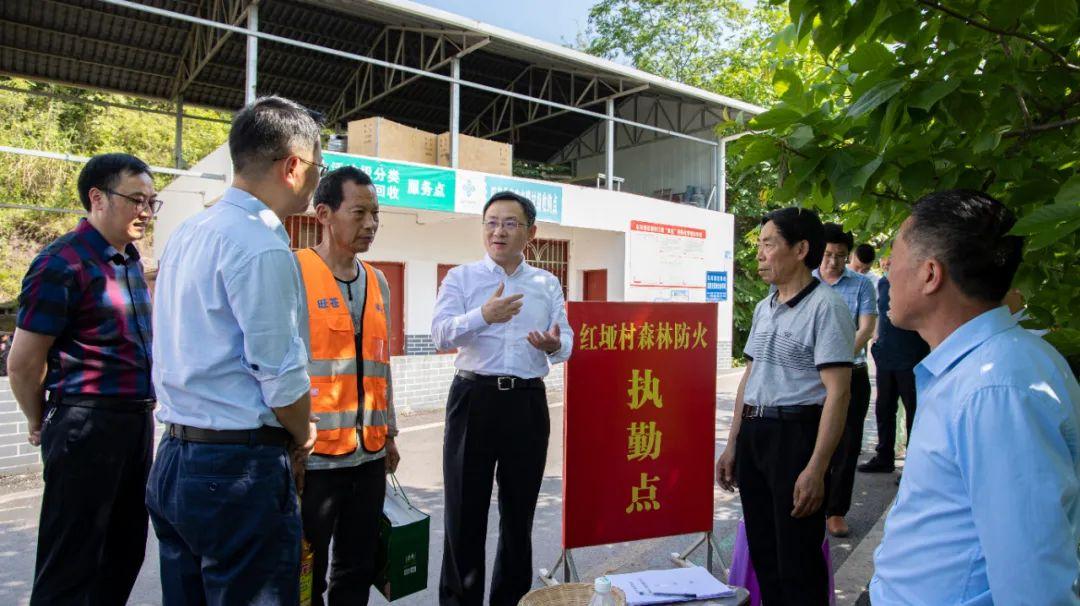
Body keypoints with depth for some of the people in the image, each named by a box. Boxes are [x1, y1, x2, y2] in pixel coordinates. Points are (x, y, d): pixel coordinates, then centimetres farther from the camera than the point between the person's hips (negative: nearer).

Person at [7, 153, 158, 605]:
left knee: (124, 555, 17)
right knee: (71, 567, 4)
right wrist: (41, 424, 4)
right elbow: (23, 363, -10)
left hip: (137, 419, 8)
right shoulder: (63, 263, -13)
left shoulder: (130, 259, 12)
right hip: (87, 425, -8)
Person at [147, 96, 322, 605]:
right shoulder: (261, 246, -18)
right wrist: (303, 437, 2)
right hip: (239, 468, -9)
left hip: (173, 459, 9)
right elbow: (280, 374, -19)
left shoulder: (188, 233, 11)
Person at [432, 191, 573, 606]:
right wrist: (482, 315, -28)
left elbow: (567, 340, 8)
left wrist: (555, 345, -16)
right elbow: (440, 335, -10)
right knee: (465, 509, 6)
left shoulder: (548, 284, 11)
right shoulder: (461, 277, 3)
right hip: (474, 398, -2)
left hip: (528, 402, 2)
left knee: (519, 509, 14)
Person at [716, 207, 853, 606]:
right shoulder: (764, 308, 11)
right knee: (762, 550, 18)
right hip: (753, 434, 8)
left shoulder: (826, 307, -13)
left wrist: (816, 469, -21)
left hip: (796, 434, -7)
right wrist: (732, 446, 17)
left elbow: (836, 394, -17)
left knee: (797, 559, 4)